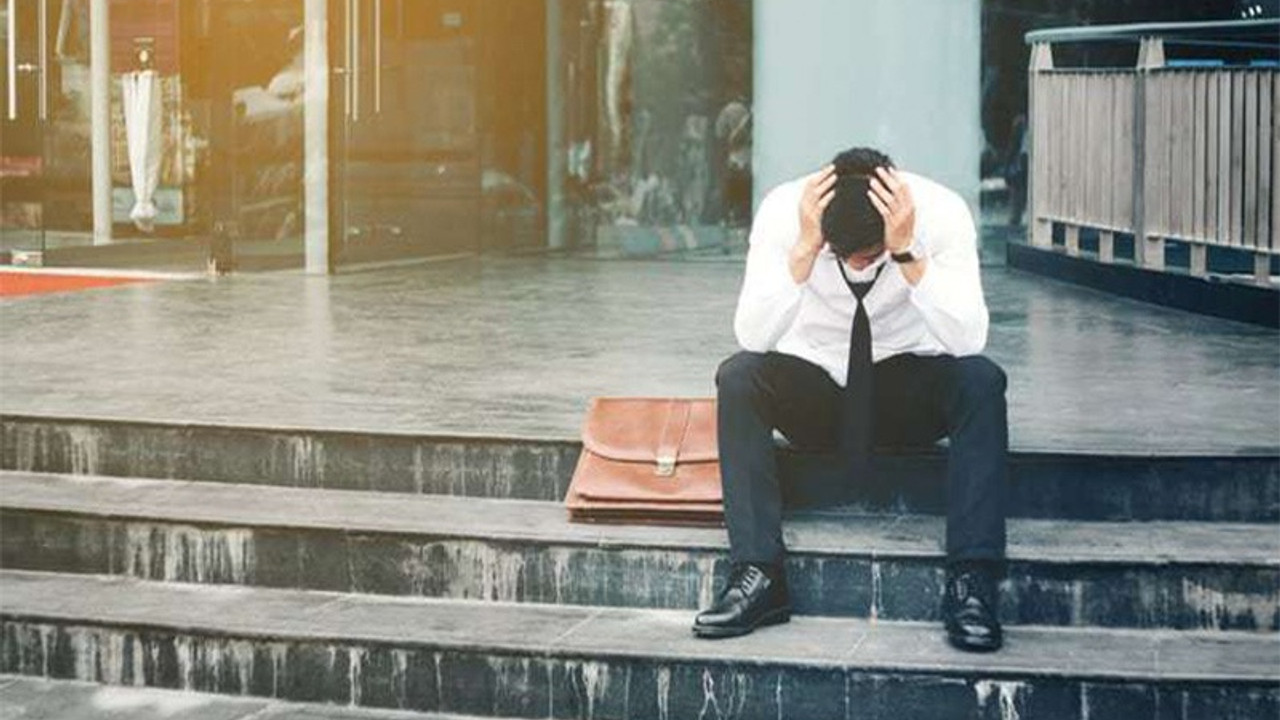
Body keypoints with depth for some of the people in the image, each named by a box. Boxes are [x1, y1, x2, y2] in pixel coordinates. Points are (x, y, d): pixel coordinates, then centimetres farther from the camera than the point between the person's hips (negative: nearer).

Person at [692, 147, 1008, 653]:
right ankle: (757, 573, -29)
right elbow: (753, 337, -30)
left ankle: (971, 582, -31)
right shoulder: (783, 211, -21)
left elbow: (967, 341, -32)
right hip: (812, 387, 0)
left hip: (908, 392, 0)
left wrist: (906, 253, -42)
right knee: (738, 377, -28)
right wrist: (805, 250, -41)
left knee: (981, 381, -30)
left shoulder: (941, 213, -22)